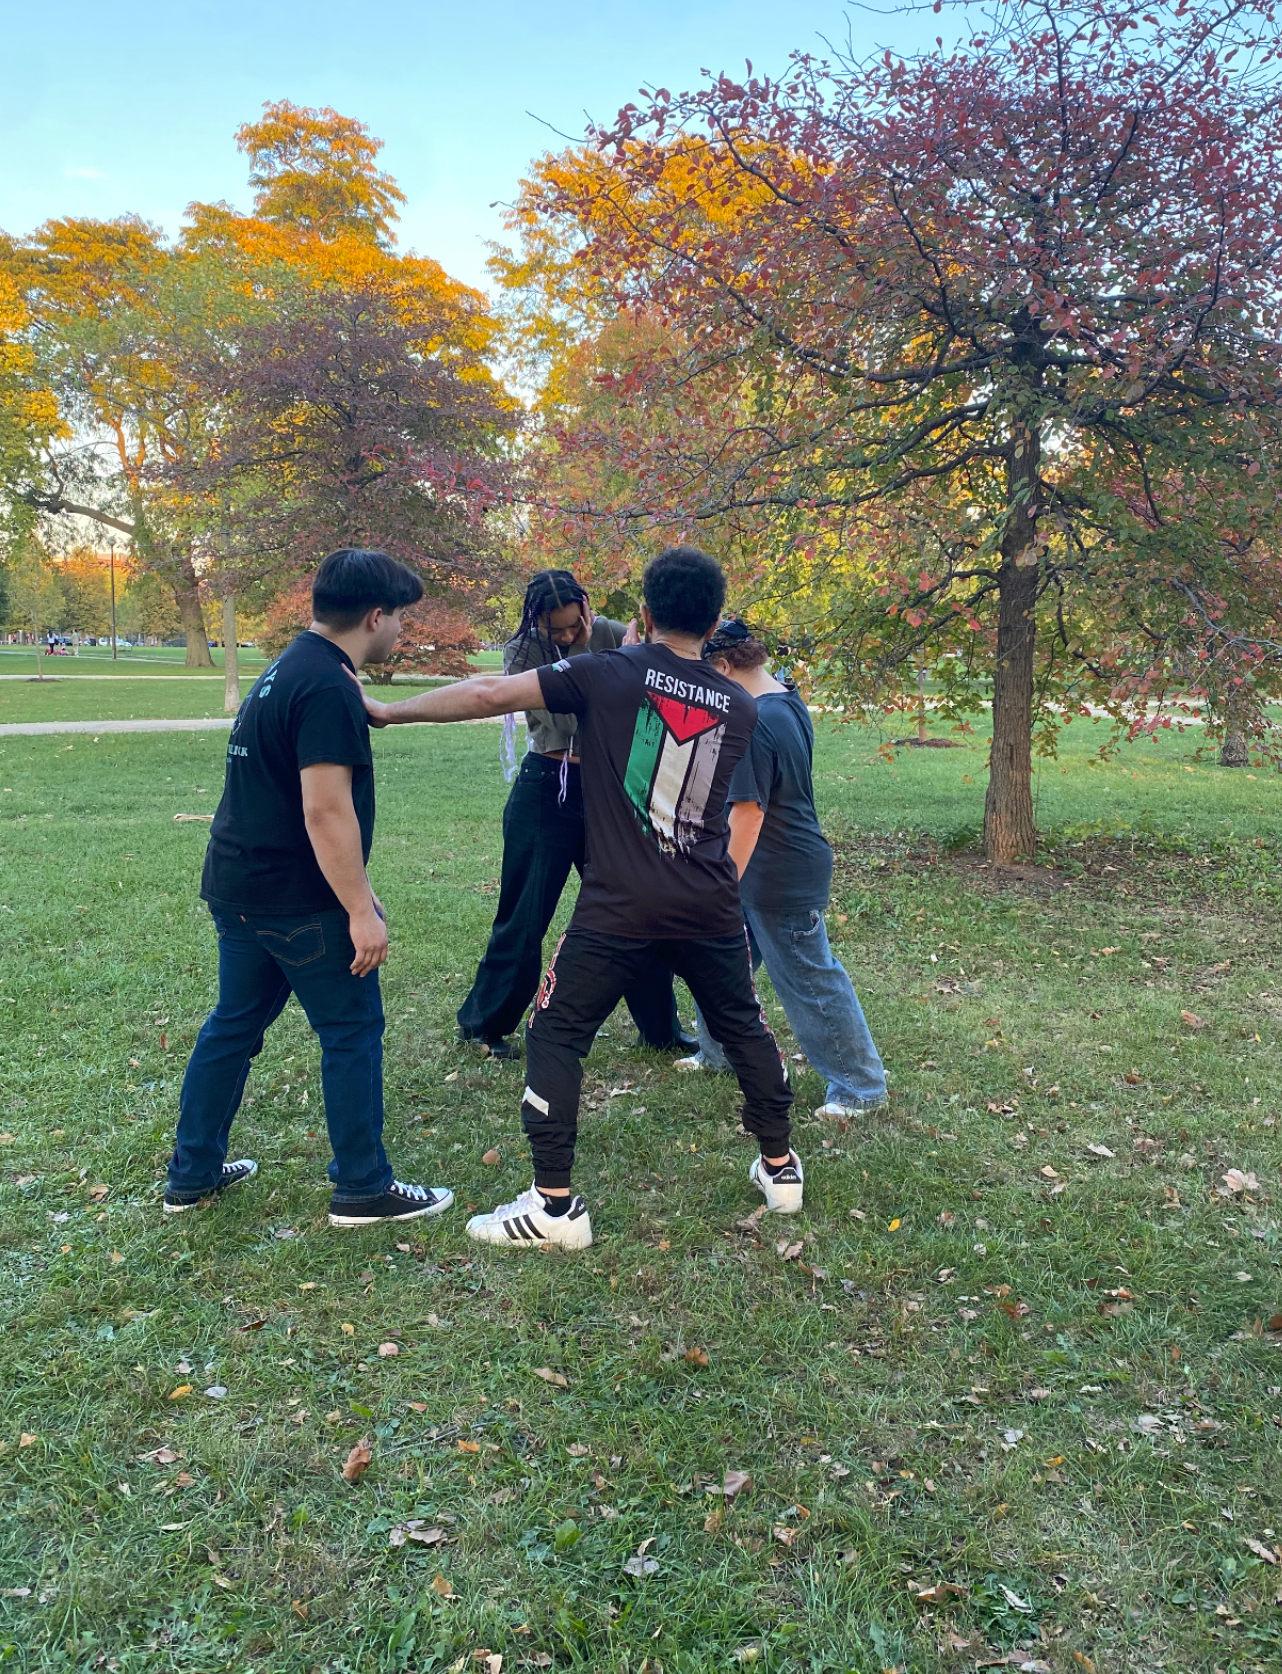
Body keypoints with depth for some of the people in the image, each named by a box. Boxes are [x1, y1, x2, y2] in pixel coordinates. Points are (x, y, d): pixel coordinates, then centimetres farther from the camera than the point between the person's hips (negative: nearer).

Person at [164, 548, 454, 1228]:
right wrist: (361, 910, -20)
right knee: (353, 1031, 2)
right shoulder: (329, 687, -19)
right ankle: (362, 1187, 13)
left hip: (237, 885, 10)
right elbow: (326, 810, -25)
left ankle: (192, 1173, 29)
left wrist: (355, 887, 22)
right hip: (296, 900, -10)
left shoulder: (286, 669, 14)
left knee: (235, 1023, 18)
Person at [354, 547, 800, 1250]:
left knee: (555, 1037, 7)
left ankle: (555, 1204, 8)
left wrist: (389, 710, 1)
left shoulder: (610, 674, -6)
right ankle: (780, 1167, 35)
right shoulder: (740, 707, 7)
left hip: (618, 908, -4)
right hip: (709, 908, 5)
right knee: (745, 1028, 22)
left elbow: (490, 694, -11)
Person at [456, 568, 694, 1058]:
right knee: (525, 917, 5)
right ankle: (483, 1023, 25)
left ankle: (660, 1027, 25)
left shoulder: (612, 636, -3)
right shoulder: (522, 652, -10)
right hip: (546, 792, -3)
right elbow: (563, 722, -21)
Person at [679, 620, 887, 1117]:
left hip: (781, 881, -10)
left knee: (811, 982, 3)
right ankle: (719, 1052, 37)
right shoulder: (789, 700, 3)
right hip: (763, 870, 10)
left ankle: (861, 1087, 17)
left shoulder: (751, 725, -26)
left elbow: (747, 814, -26)